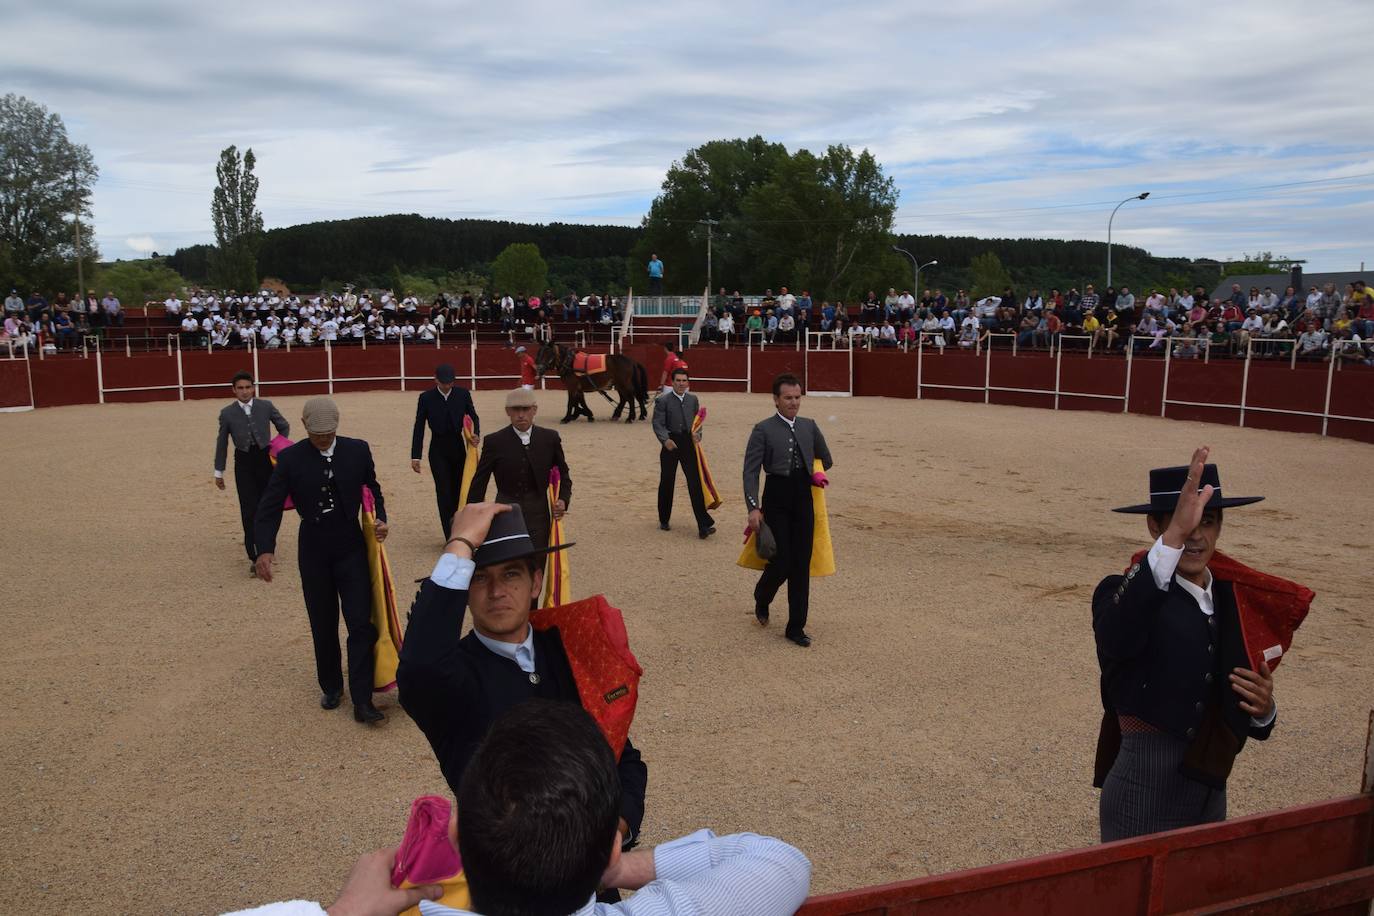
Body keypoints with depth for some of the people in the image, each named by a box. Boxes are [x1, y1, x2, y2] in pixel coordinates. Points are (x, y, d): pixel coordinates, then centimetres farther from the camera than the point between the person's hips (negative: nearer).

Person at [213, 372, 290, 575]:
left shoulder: (266, 406, -2)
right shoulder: (227, 413, -2)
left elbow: (284, 427, 14)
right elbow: (222, 442, 6)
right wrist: (219, 472, 9)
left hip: (265, 458, 1)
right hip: (244, 461, -1)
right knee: (249, 510, -6)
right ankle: (254, 557, -5)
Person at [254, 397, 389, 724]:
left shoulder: (358, 450, -3)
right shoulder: (290, 458, -7)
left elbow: (373, 488, 11)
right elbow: (270, 506, -10)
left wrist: (381, 518, -7)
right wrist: (265, 549, -24)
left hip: (351, 548, 0)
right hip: (313, 550, 0)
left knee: (361, 623, -6)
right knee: (323, 625, 12)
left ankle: (362, 700, -2)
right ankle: (331, 687, 31)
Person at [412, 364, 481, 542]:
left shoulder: (462, 394, -2)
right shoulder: (426, 398, -6)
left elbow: (473, 416, 9)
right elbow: (419, 428, -3)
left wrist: (476, 434, -13)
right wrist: (415, 456, -5)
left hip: (458, 447, 2)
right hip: (438, 450, -2)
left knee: (459, 490, 8)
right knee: (444, 492, -6)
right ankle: (451, 537, -5)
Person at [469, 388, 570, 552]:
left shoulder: (550, 438, 3)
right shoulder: (494, 442, -3)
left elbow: (563, 473, 14)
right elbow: (479, 483, 2)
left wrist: (563, 499, -3)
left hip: (538, 516, 2)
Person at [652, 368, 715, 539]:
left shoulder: (693, 399, 10)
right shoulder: (663, 401, -3)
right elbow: (658, 423, -9)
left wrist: (697, 433, -7)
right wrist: (665, 439, -25)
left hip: (688, 443, 2)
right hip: (671, 444, -2)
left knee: (695, 483, -5)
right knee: (667, 483, 10)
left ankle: (703, 526, -7)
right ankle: (664, 520, 30)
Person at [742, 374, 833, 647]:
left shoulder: (809, 426, 9)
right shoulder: (763, 430, -5)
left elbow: (825, 460, 26)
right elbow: (750, 471, -10)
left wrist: (815, 475, 14)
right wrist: (753, 508, -17)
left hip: (803, 501, 4)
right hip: (776, 503, -4)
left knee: (801, 566, 5)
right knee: (780, 563, -6)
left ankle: (796, 627, 16)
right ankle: (761, 600, 28)